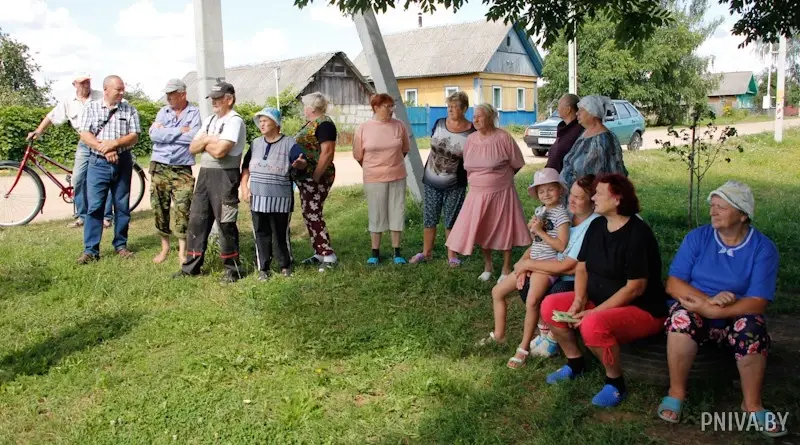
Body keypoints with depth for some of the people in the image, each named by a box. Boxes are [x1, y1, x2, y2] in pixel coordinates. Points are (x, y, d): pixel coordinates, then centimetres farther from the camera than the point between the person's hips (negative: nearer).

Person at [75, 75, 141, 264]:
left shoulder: (129, 110, 5)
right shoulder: (91, 108, 4)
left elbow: (134, 137, -2)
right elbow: (84, 135, -4)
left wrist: (114, 143, -18)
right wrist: (104, 149, -17)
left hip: (123, 163, 1)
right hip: (98, 163, -1)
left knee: (122, 206, 8)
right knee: (94, 207, -4)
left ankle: (121, 245, 20)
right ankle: (91, 250, 0)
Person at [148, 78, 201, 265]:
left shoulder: (195, 113, -2)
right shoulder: (163, 111, 9)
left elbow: (194, 138, -18)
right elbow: (154, 134, -6)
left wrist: (166, 132, -9)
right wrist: (180, 131, -11)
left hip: (182, 170, -4)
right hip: (159, 167, 4)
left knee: (182, 209, -6)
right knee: (159, 207, 10)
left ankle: (182, 252, 3)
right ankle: (164, 247, 25)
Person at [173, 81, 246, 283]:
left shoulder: (234, 121, -9)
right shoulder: (209, 120, 17)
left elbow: (219, 151, -20)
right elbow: (192, 148, 12)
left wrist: (204, 142, -3)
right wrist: (208, 140, -5)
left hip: (224, 176, -8)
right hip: (204, 173, 8)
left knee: (226, 223, -2)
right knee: (196, 219, 9)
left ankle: (232, 268, 10)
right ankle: (191, 266, 18)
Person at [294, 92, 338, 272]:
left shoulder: (324, 124, -14)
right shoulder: (312, 123, 17)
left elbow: (327, 152, -21)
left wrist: (316, 177, -22)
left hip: (315, 178, -10)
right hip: (306, 177, 10)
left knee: (312, 215, -9)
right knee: (311, 215, 12)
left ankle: (328, 256, -4)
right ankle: (320, 253, 20)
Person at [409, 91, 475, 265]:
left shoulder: (472, 133, -12)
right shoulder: (439, 124, -1)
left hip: (455, 185, -3)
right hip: (431, 182, 3)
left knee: (451, 221, 8)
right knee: (429, 219, 11)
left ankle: (452, 255, 21)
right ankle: (426, 252, 26)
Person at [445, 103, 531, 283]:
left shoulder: (503, 137, -13)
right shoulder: (470, 139, 1)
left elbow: (516, 164, -4)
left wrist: (500, 178, 5)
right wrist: (479, 179, 11)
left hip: (501, 193, -4)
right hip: (477, 194, 4)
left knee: (503, 230, 6)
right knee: (482, 230, 10)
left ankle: (506, 270, 20)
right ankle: (487, 266, 29)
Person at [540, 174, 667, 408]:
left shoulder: (638, 233, -21)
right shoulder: (597, 225, 3)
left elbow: (635, 288, -24)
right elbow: (582, 267, 7)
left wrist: (595, 312, -23)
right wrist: (579, 301, -11)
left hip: (642, 310, -8)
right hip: (599, 301, 8)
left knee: (593, 325, -36)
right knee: (550, 305, -4)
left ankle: (616, 383, -10)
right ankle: (575, 363, 13)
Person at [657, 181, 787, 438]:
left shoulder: (763, 248, -8)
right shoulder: (697, 237, -4)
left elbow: (758, 302, -16)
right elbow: (673, 284, -10)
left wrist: (713, 311, -29)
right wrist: (708, 300, -27)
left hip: (738, 316, 0)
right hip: (695, 311, 0)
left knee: (752, 329, -33)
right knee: (682, 316, -33)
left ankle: (752, 405, -11)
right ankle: (676, 392, -18)